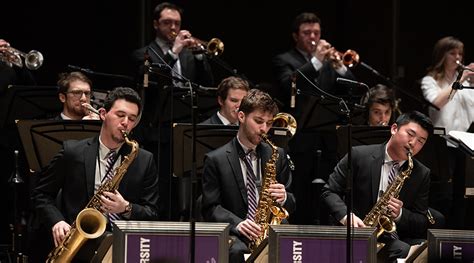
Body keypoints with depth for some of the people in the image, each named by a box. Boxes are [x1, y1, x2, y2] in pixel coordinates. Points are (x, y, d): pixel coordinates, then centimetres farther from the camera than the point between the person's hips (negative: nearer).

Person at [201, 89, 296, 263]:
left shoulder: (277, 155, 14)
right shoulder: (215, 160, 4)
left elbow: (292, 205, 18)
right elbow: (210, 208, 0)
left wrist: (284, 198, -7)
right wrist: (237, 224, -19)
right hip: (234, 235, -2)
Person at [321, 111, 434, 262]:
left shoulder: (422, 174, 9)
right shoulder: (359, 156, 1)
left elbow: (422, 223, 9)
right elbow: (329, 192, 3)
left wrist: (400, 215, -13)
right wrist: (347, 216, -17)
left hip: (392, 239, 4)